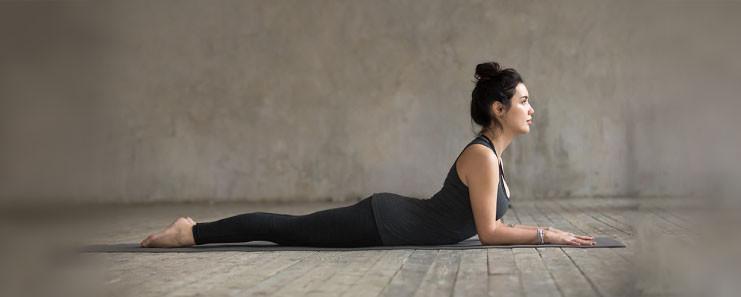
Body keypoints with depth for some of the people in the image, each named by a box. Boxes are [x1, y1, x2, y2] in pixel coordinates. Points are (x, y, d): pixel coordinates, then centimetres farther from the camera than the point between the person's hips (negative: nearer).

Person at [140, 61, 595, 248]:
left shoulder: (490, 152, 11)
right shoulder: (483, 156, -19)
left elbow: (484, 220, 22)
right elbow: (489, 232, -19)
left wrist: (534, 231, 17)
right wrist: (546, 234, -15)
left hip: (392, 219, 8)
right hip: (385, 223, -8)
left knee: (292, 230, 14)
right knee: (288, 230, -3)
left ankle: (194, 230, 22)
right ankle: (190, 233, 4)